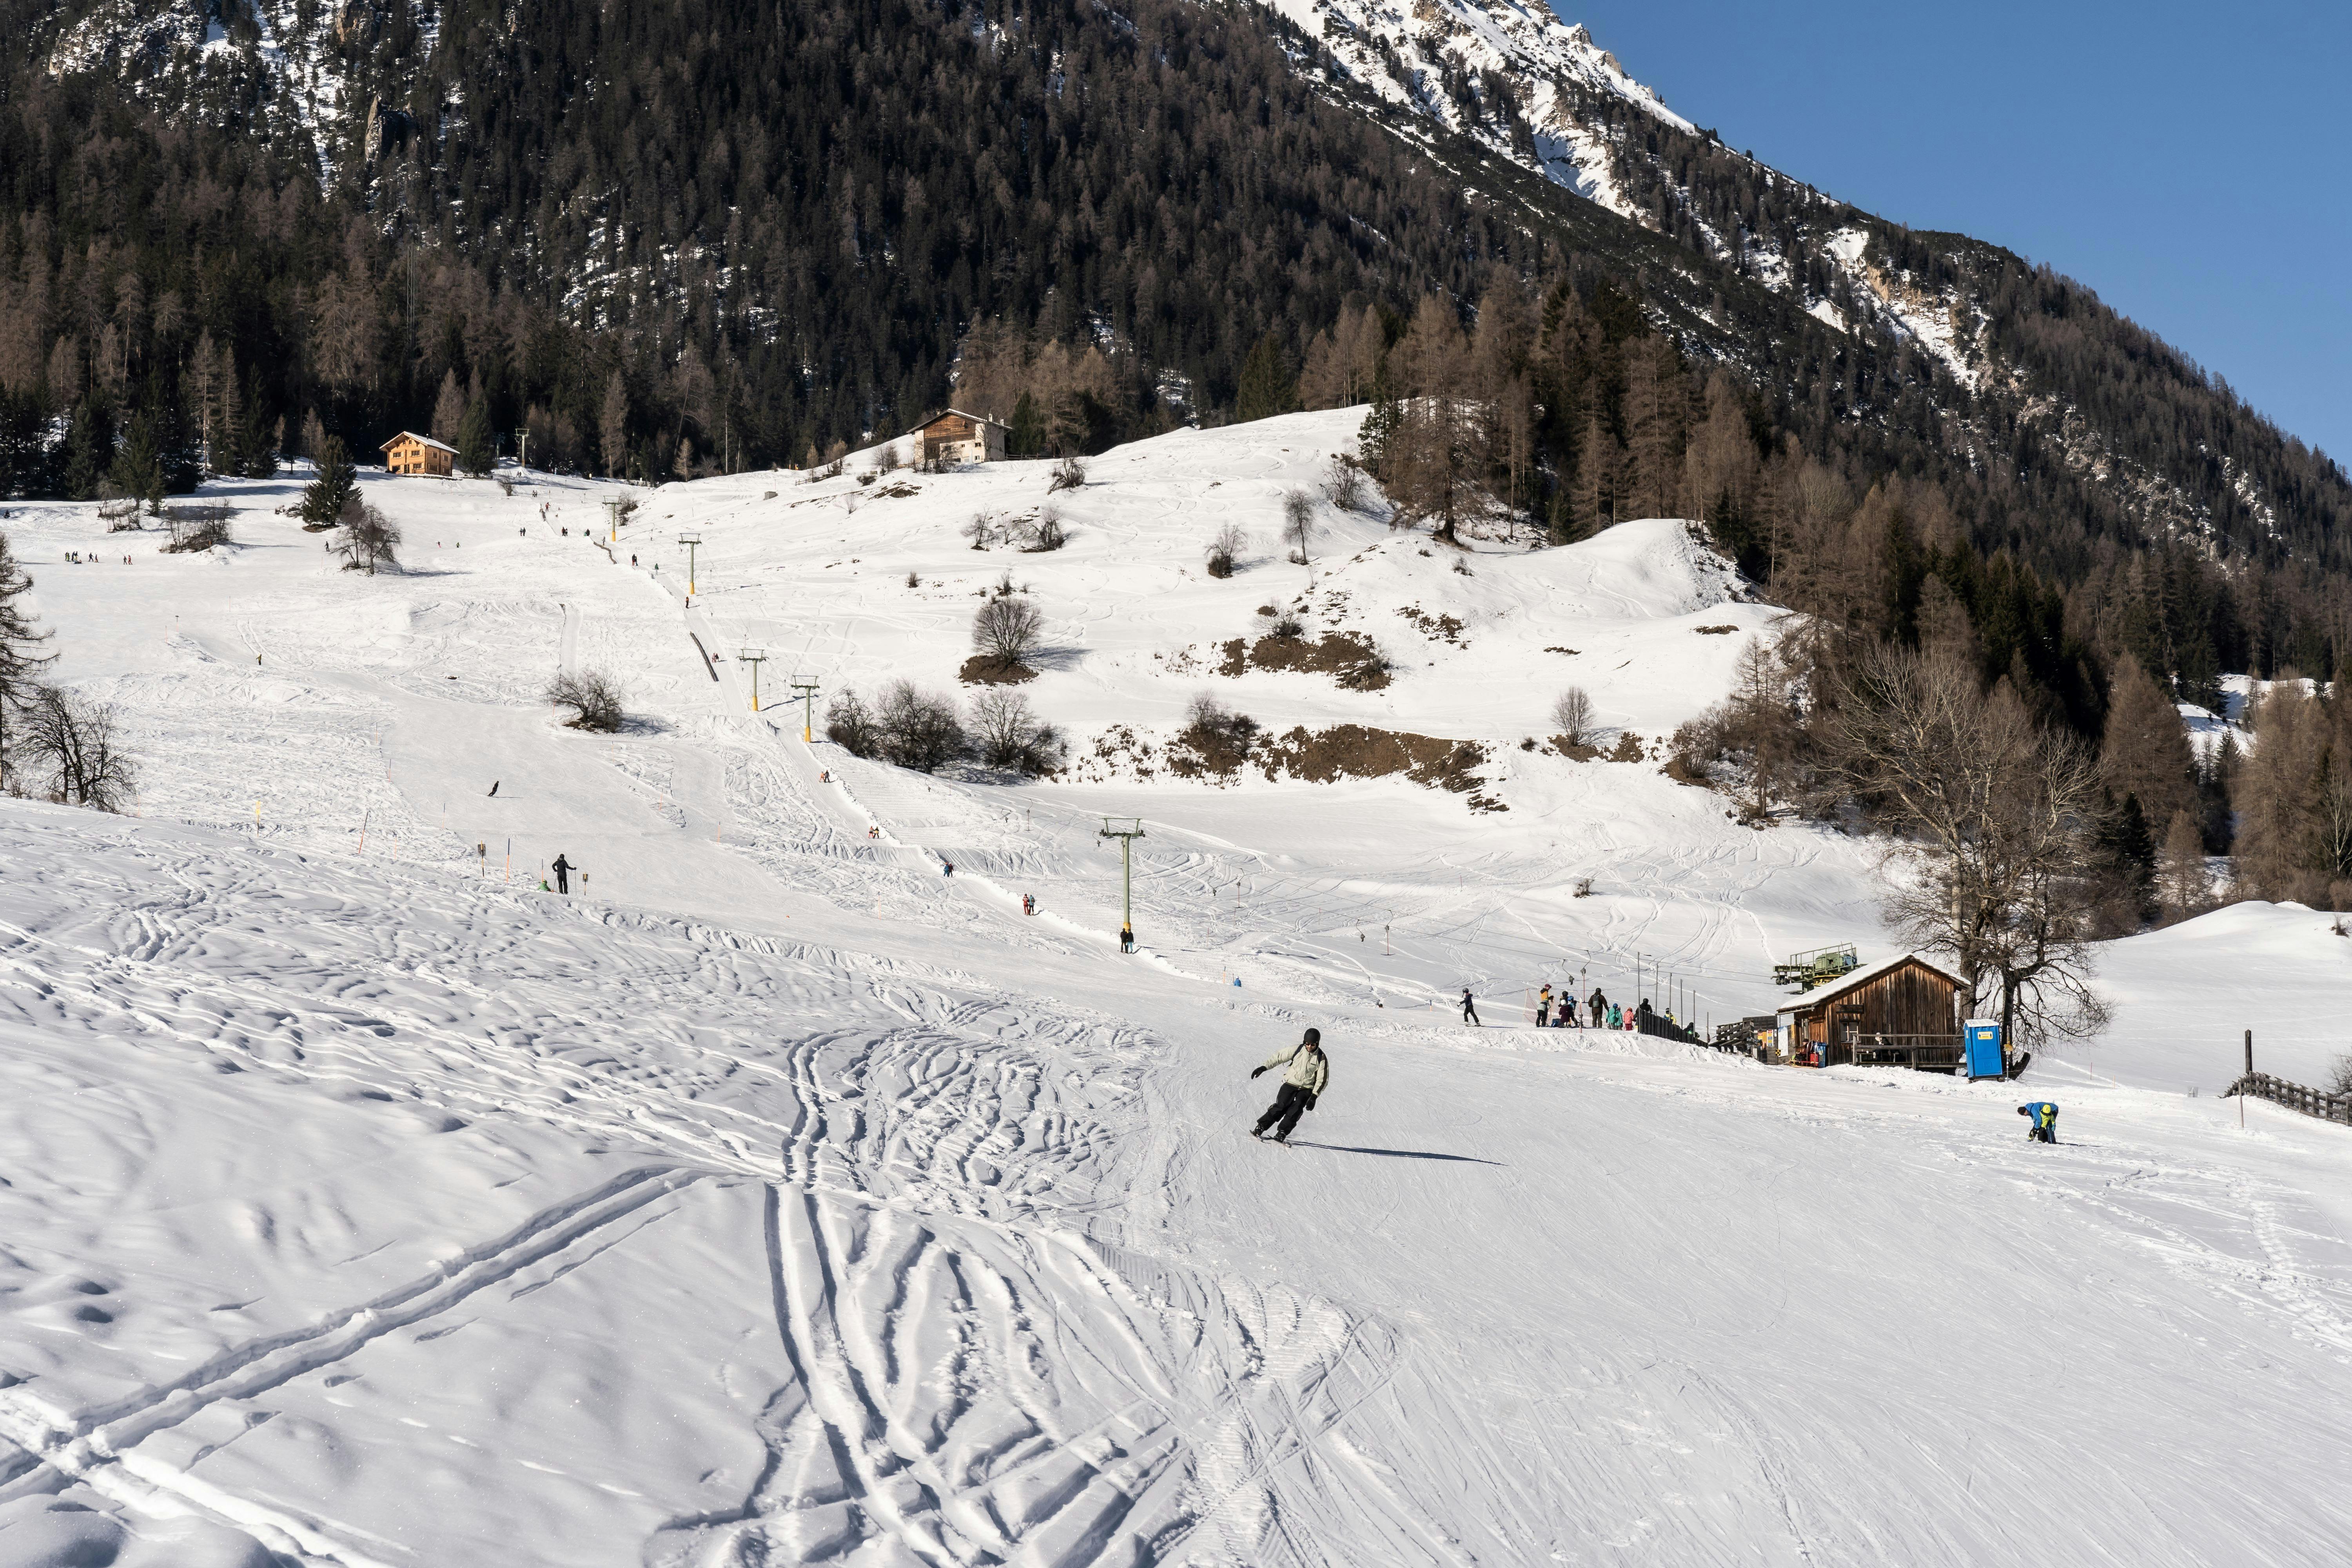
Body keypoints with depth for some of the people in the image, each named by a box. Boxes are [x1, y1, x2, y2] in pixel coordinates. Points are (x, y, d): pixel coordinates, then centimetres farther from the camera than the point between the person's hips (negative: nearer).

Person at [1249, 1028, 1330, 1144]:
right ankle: (1260, 1128, -12)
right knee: (1281, 1106, -17)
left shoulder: (1321, 1059, -6)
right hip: (1290, 1083, 0)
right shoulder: (1298, 1050, -5)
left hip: (1307, 1088, 0)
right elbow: (1279, 1057, 0)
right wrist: (1264, 1067, -7)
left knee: (1296, 1109, -22)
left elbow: (1322, 1080, -4)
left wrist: (1314, 1097, -14)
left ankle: (1281, 1134, -20)